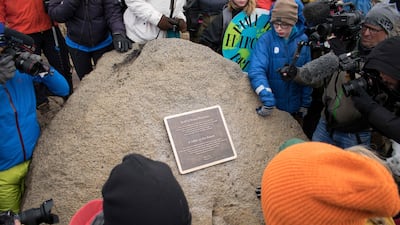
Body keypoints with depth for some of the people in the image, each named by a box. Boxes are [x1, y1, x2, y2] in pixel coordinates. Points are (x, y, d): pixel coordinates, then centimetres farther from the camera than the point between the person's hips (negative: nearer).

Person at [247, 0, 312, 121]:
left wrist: (305, 103, 2)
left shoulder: (303, 40, -6)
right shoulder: (266, 39, -15)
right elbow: (256, 71, -26)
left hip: (295, 106, 3)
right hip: (272, 105, -2)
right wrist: (267, 100, -36)